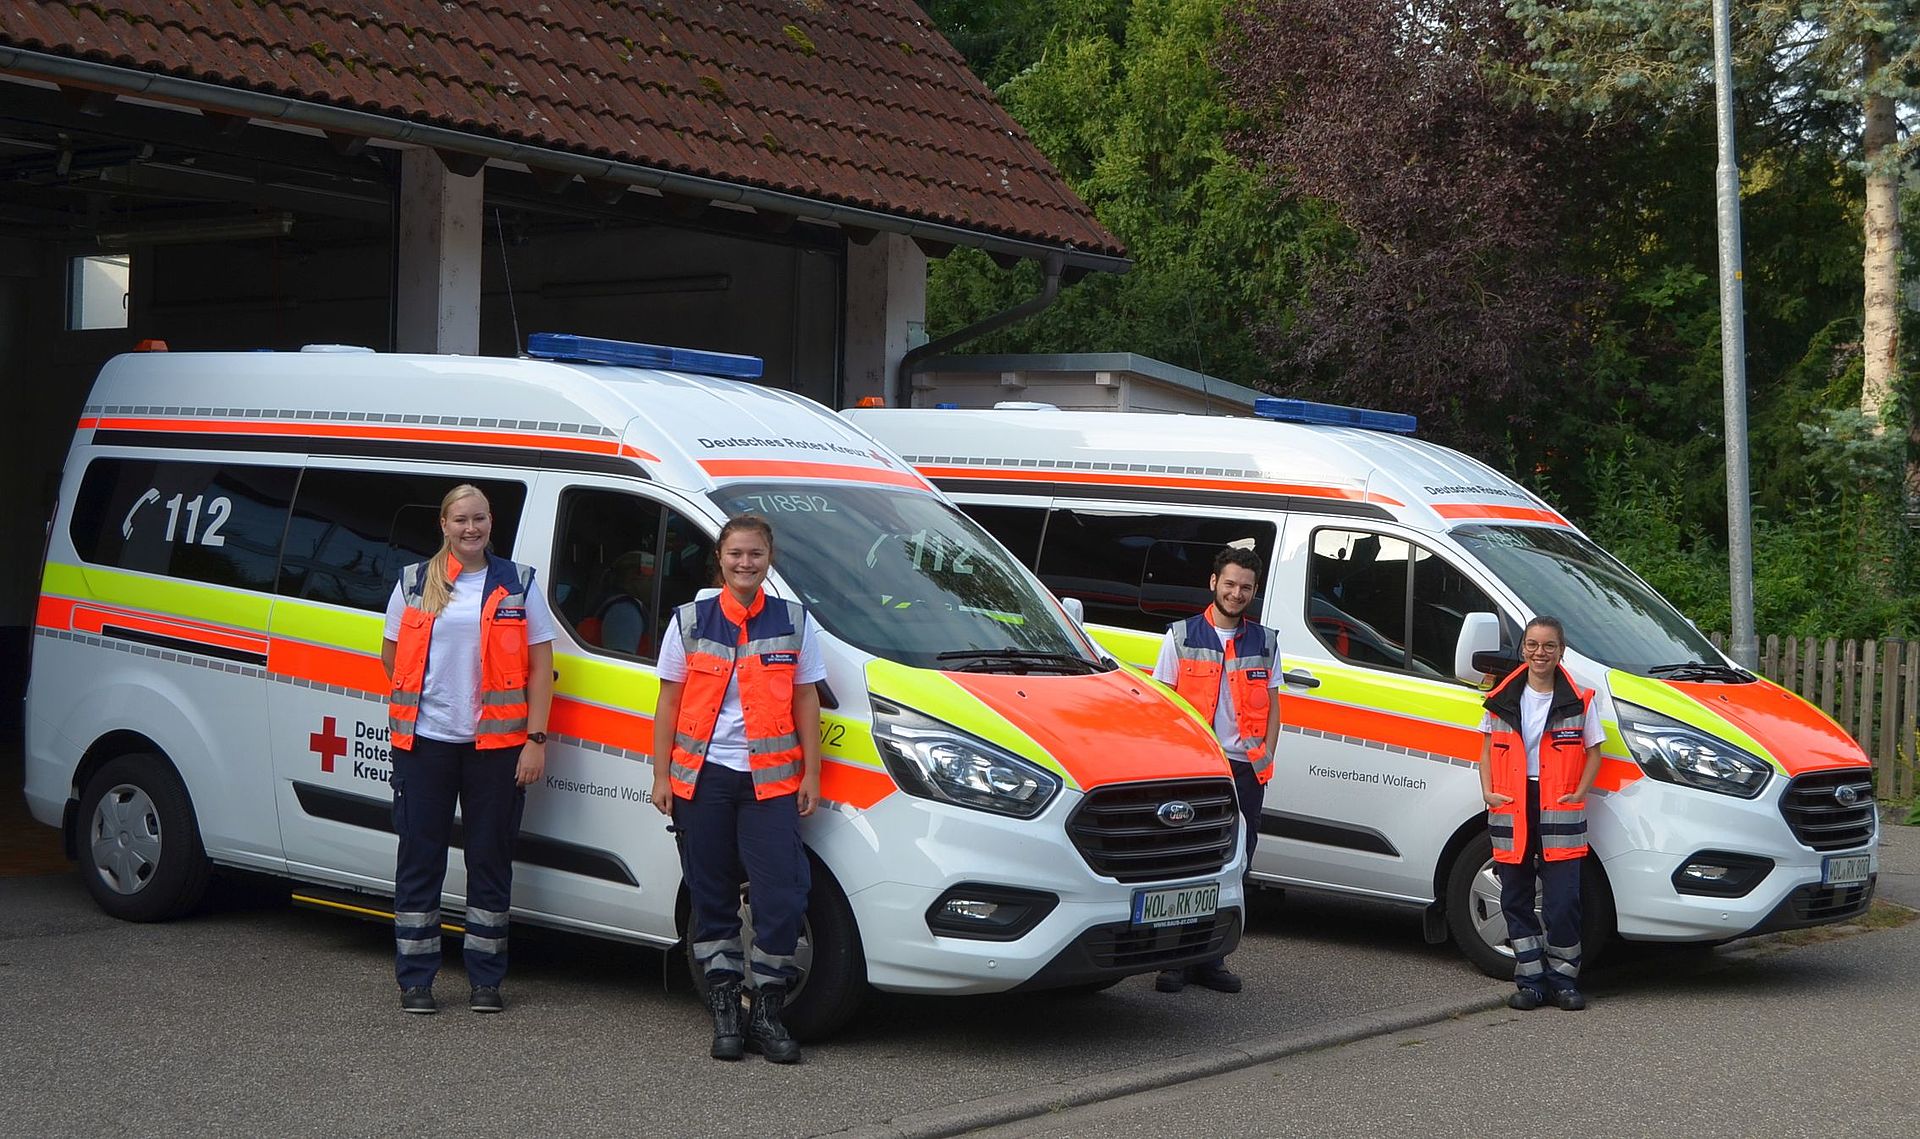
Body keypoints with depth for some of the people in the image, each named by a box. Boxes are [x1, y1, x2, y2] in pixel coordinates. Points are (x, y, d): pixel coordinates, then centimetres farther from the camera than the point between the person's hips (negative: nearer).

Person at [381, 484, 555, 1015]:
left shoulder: (518, 584, 5)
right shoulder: (414, 582, 8)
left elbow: (540, 667, 2)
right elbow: (392, 656, 17)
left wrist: (535, 739, -5)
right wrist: (423, 701, 5)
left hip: (496, 744, 0)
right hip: (426, 741, 1)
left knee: (491, 860, 4)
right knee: (420, 859, 3)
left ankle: (486, 980, 12)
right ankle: (415, 980, 10)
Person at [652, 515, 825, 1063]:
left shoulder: (795, 623, 8)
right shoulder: (690, 621, 8)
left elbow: (805, 702, 9)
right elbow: (669, 702, 8)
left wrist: (811, 774, 3)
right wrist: (661, 775, 3)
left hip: (770, 780, 0)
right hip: (702, 777, 1)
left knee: (782, 896, -10)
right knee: (712, 899, 5)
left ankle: (767, 1014, 2)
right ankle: (725, 1014, 14)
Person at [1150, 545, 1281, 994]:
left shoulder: (1265, 642, 14)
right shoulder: (1182, 636, 7)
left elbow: (1271, 706, 17)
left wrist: (1265, 755, 4)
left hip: (1245, 769, 3)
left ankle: (1210, 959, 11)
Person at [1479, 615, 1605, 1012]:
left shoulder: (1579, 700, 1)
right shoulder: (1503, 699, 8)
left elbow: (1593, 752, 6)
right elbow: (1487, 749, 14)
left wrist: (1579, 794, -7)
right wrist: (1488, 791, 0)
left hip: (1560, 812, -3)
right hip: (1510, 809, 3)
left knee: (1563, 902, -6)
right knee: (1515, 900, 6)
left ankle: (1564, 979, 7)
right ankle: (1531, 980, 14)